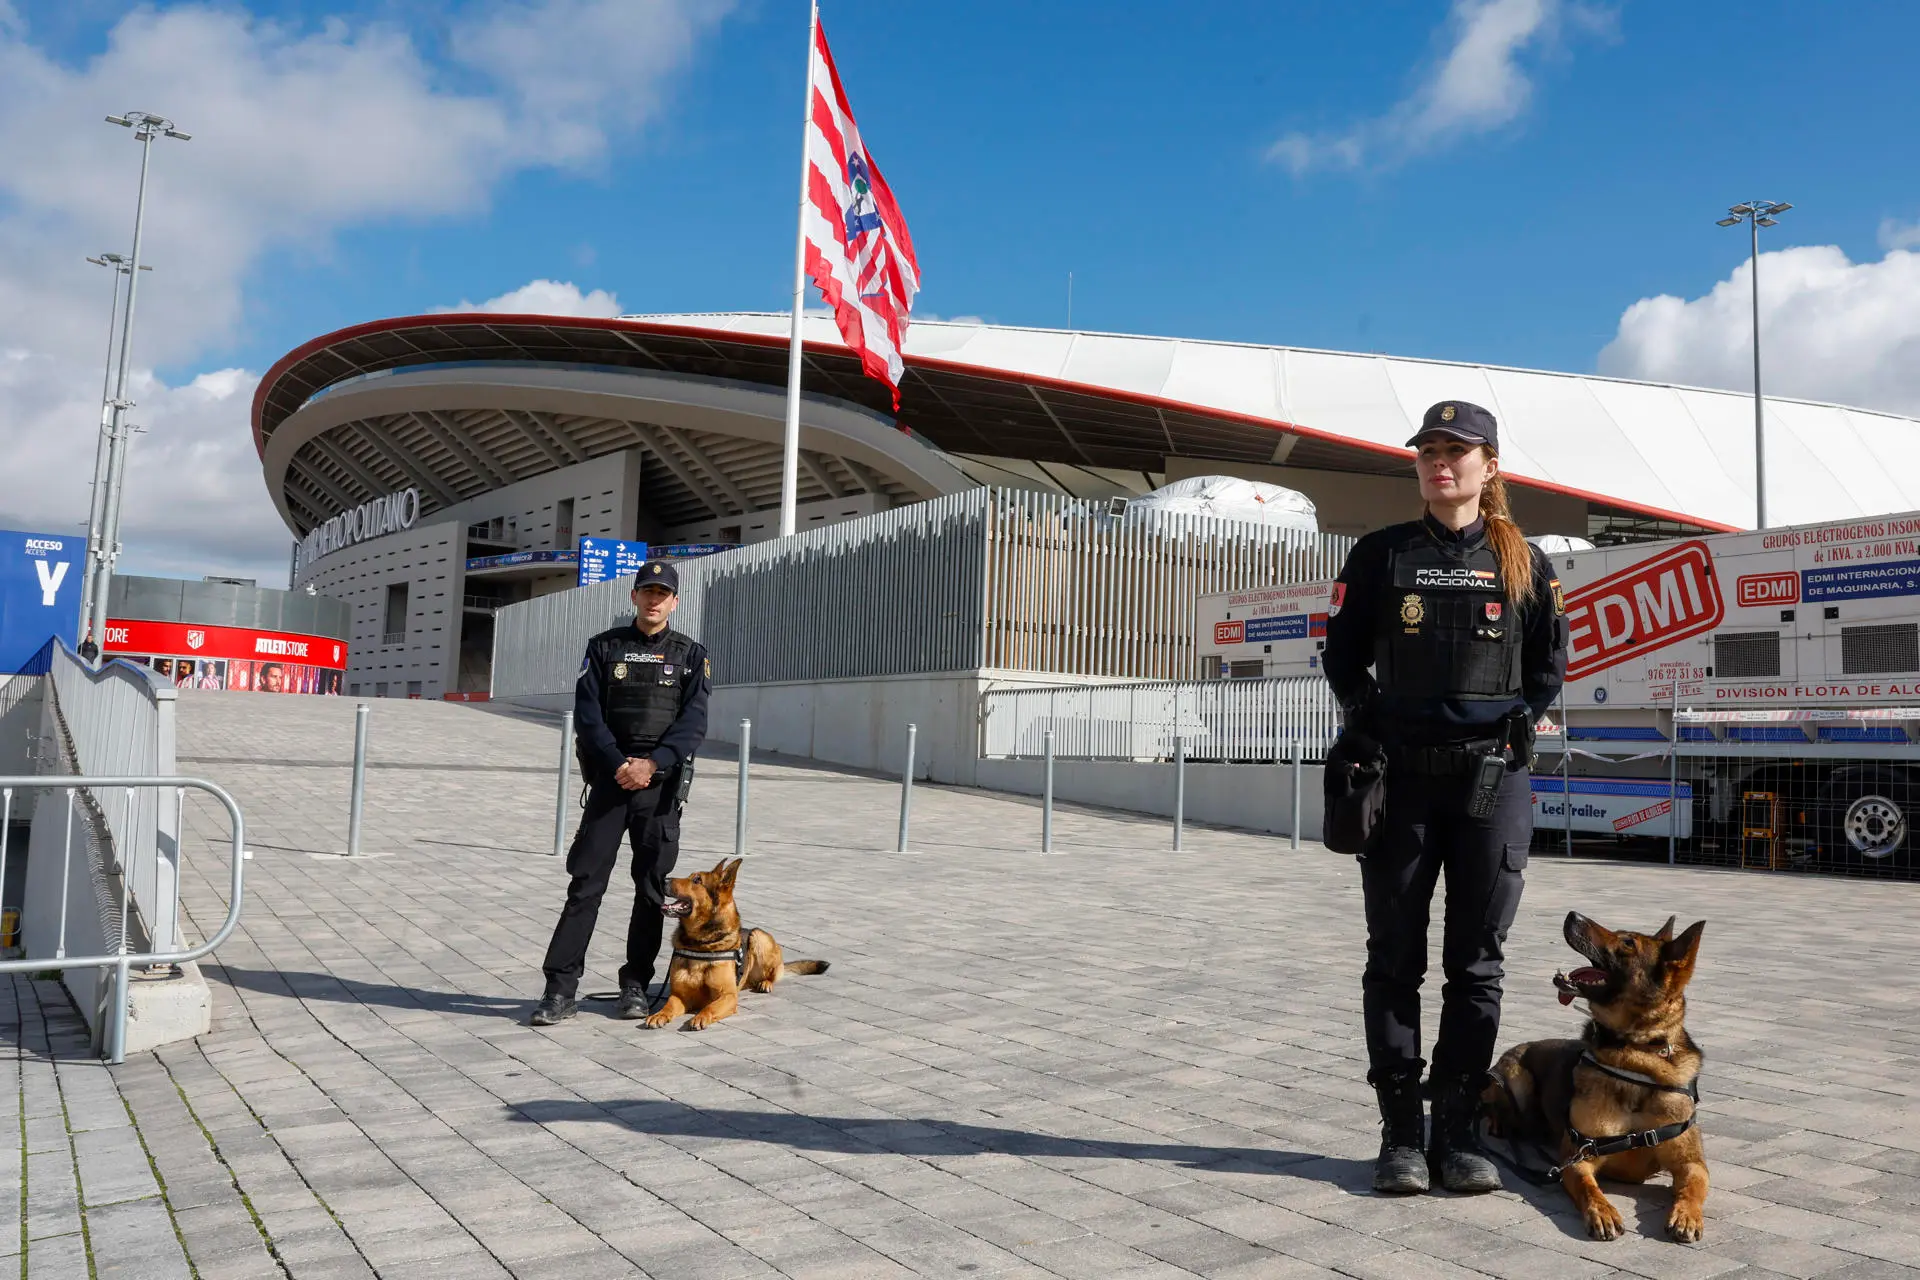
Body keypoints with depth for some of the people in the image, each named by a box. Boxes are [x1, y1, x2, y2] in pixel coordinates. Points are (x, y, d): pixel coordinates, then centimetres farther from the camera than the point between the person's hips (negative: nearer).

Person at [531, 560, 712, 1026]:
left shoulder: (691, 655, 8)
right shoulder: (604, 647, 9)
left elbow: (694, 723, -3)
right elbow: (587, 714, 0)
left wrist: (652, 764, -16)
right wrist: (618, 764, -14)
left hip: (662, 783, 0)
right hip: (610, 778, 0)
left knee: (652, 887, 5)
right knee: (585, 883, -4)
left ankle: (635, 985, 17)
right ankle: (561, 989, 0)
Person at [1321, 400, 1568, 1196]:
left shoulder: (1523, 562, 8)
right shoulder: (1381, 554, 7)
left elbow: (1551, 663, 12)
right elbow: (1343, 653, 9)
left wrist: (1518, 720, -3)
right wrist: (1368, 716, -4)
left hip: (1494, 779, 1)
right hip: (1400, 777, 0)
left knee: (1477, 963, 4)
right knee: (1395, 959, 3)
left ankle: (1457, 1130, 15)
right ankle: (1400, 1134, 12)